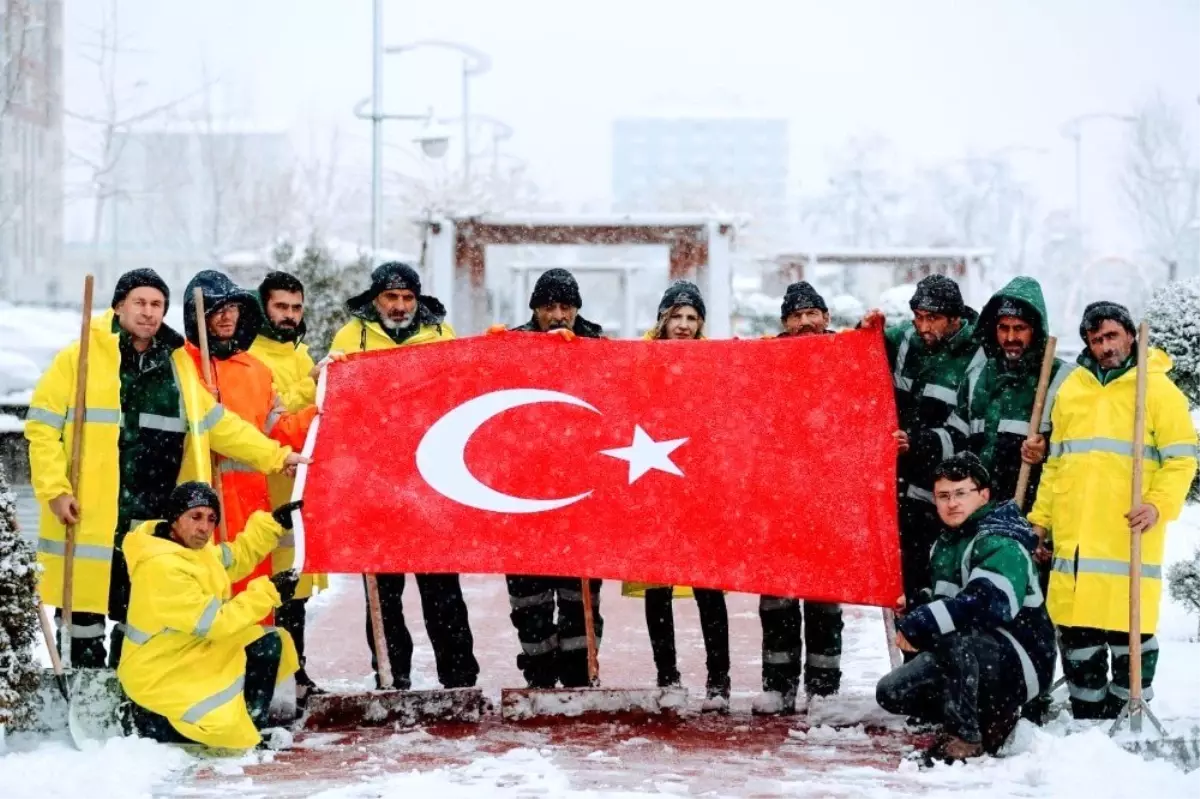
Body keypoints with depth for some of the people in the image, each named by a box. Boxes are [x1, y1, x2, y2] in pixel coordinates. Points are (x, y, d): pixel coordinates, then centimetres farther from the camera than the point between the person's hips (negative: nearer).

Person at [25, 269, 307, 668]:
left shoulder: (177, 363, 13)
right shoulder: (81, 357, -3)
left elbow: (215, 423, 17)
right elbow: (44, 425, -4)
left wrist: (274, 455, 11)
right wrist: (55, 489, -13)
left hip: (155, 519, 5)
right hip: (89, 516, -5)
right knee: (86, 604, 2)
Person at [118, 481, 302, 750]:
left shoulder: (190, 546, 0)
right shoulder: (162, 567, -29)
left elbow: (235, 558, 20)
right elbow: (214, 623, -27)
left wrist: (274, 522, 10)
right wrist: (268, 591, -23)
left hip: (197, 651, 10)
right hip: (161, 675, -10)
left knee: (268, 643, 9)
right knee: (228, 733, -25)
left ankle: (250, 728, 16)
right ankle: (151, 720, 0)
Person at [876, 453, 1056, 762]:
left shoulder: (1001, 544, -19)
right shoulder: (946, 543, 11)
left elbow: (984, 603, -37)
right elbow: (945, 600, 22)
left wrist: (918, 626, -35)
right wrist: (914, 611, -2)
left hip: (1020, 662, -10)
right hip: (968, 655, 10)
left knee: (951, 635, -37)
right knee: (892, 693, 2)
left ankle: (964, 738, -23)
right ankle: (991, 719, 11)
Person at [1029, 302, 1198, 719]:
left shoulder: (1156, 388, 2)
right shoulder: (1071, 389, 16)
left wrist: (1158, 505, -17)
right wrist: (1040, 517, 16)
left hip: (1128, 538, -4)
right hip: (1073, 538, 4)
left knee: (1131, 630, -4)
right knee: (1076, 634, 7)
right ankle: (1087, 719, 17)